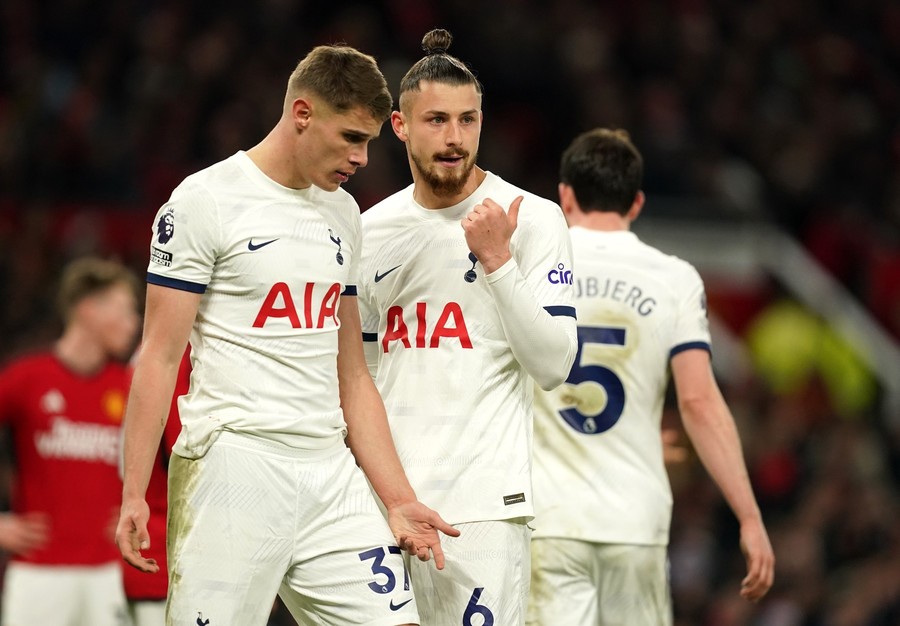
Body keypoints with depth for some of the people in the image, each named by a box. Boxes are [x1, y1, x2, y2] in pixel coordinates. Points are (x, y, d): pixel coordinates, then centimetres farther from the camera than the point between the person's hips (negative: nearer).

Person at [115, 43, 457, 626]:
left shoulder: (343, 213, 16)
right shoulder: (206, 201, -4)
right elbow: (160, 357, -7)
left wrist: (399, 499, 13)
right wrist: (133, 495, -13)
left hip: (332, 476, 6)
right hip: (234, 468, -6)